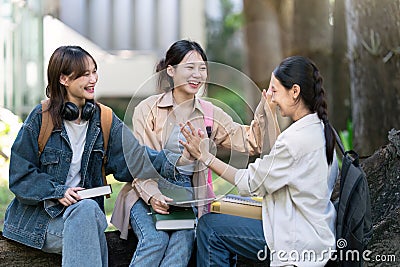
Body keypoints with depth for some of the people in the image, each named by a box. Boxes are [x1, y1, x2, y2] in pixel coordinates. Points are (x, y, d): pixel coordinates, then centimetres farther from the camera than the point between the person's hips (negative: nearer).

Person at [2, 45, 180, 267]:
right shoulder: (41, 118, -4)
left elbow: (133, 157, -5)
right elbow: (20, 175, -4)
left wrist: (172, 160, -21)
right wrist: (57, 192, -18)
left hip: (85, 211, 3)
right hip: (40, 213, -3)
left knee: (89, 209, -32)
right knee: (87, 209, -33)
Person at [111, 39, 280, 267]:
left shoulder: (209, 114, 9)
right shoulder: (148, 109, 0)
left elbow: (250, 142, 1)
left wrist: (266, 108, -15)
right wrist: (152, 195, -22)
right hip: (147, 191, -2)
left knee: (183, 242, -27)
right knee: (155, 240, -28)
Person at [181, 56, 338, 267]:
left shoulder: (297, 138, -24)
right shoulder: (320, 129, 5)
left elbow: (251, 184, -14)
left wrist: (204, 156, -10)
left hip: (301, 242, -10)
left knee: (209, 226, -4)